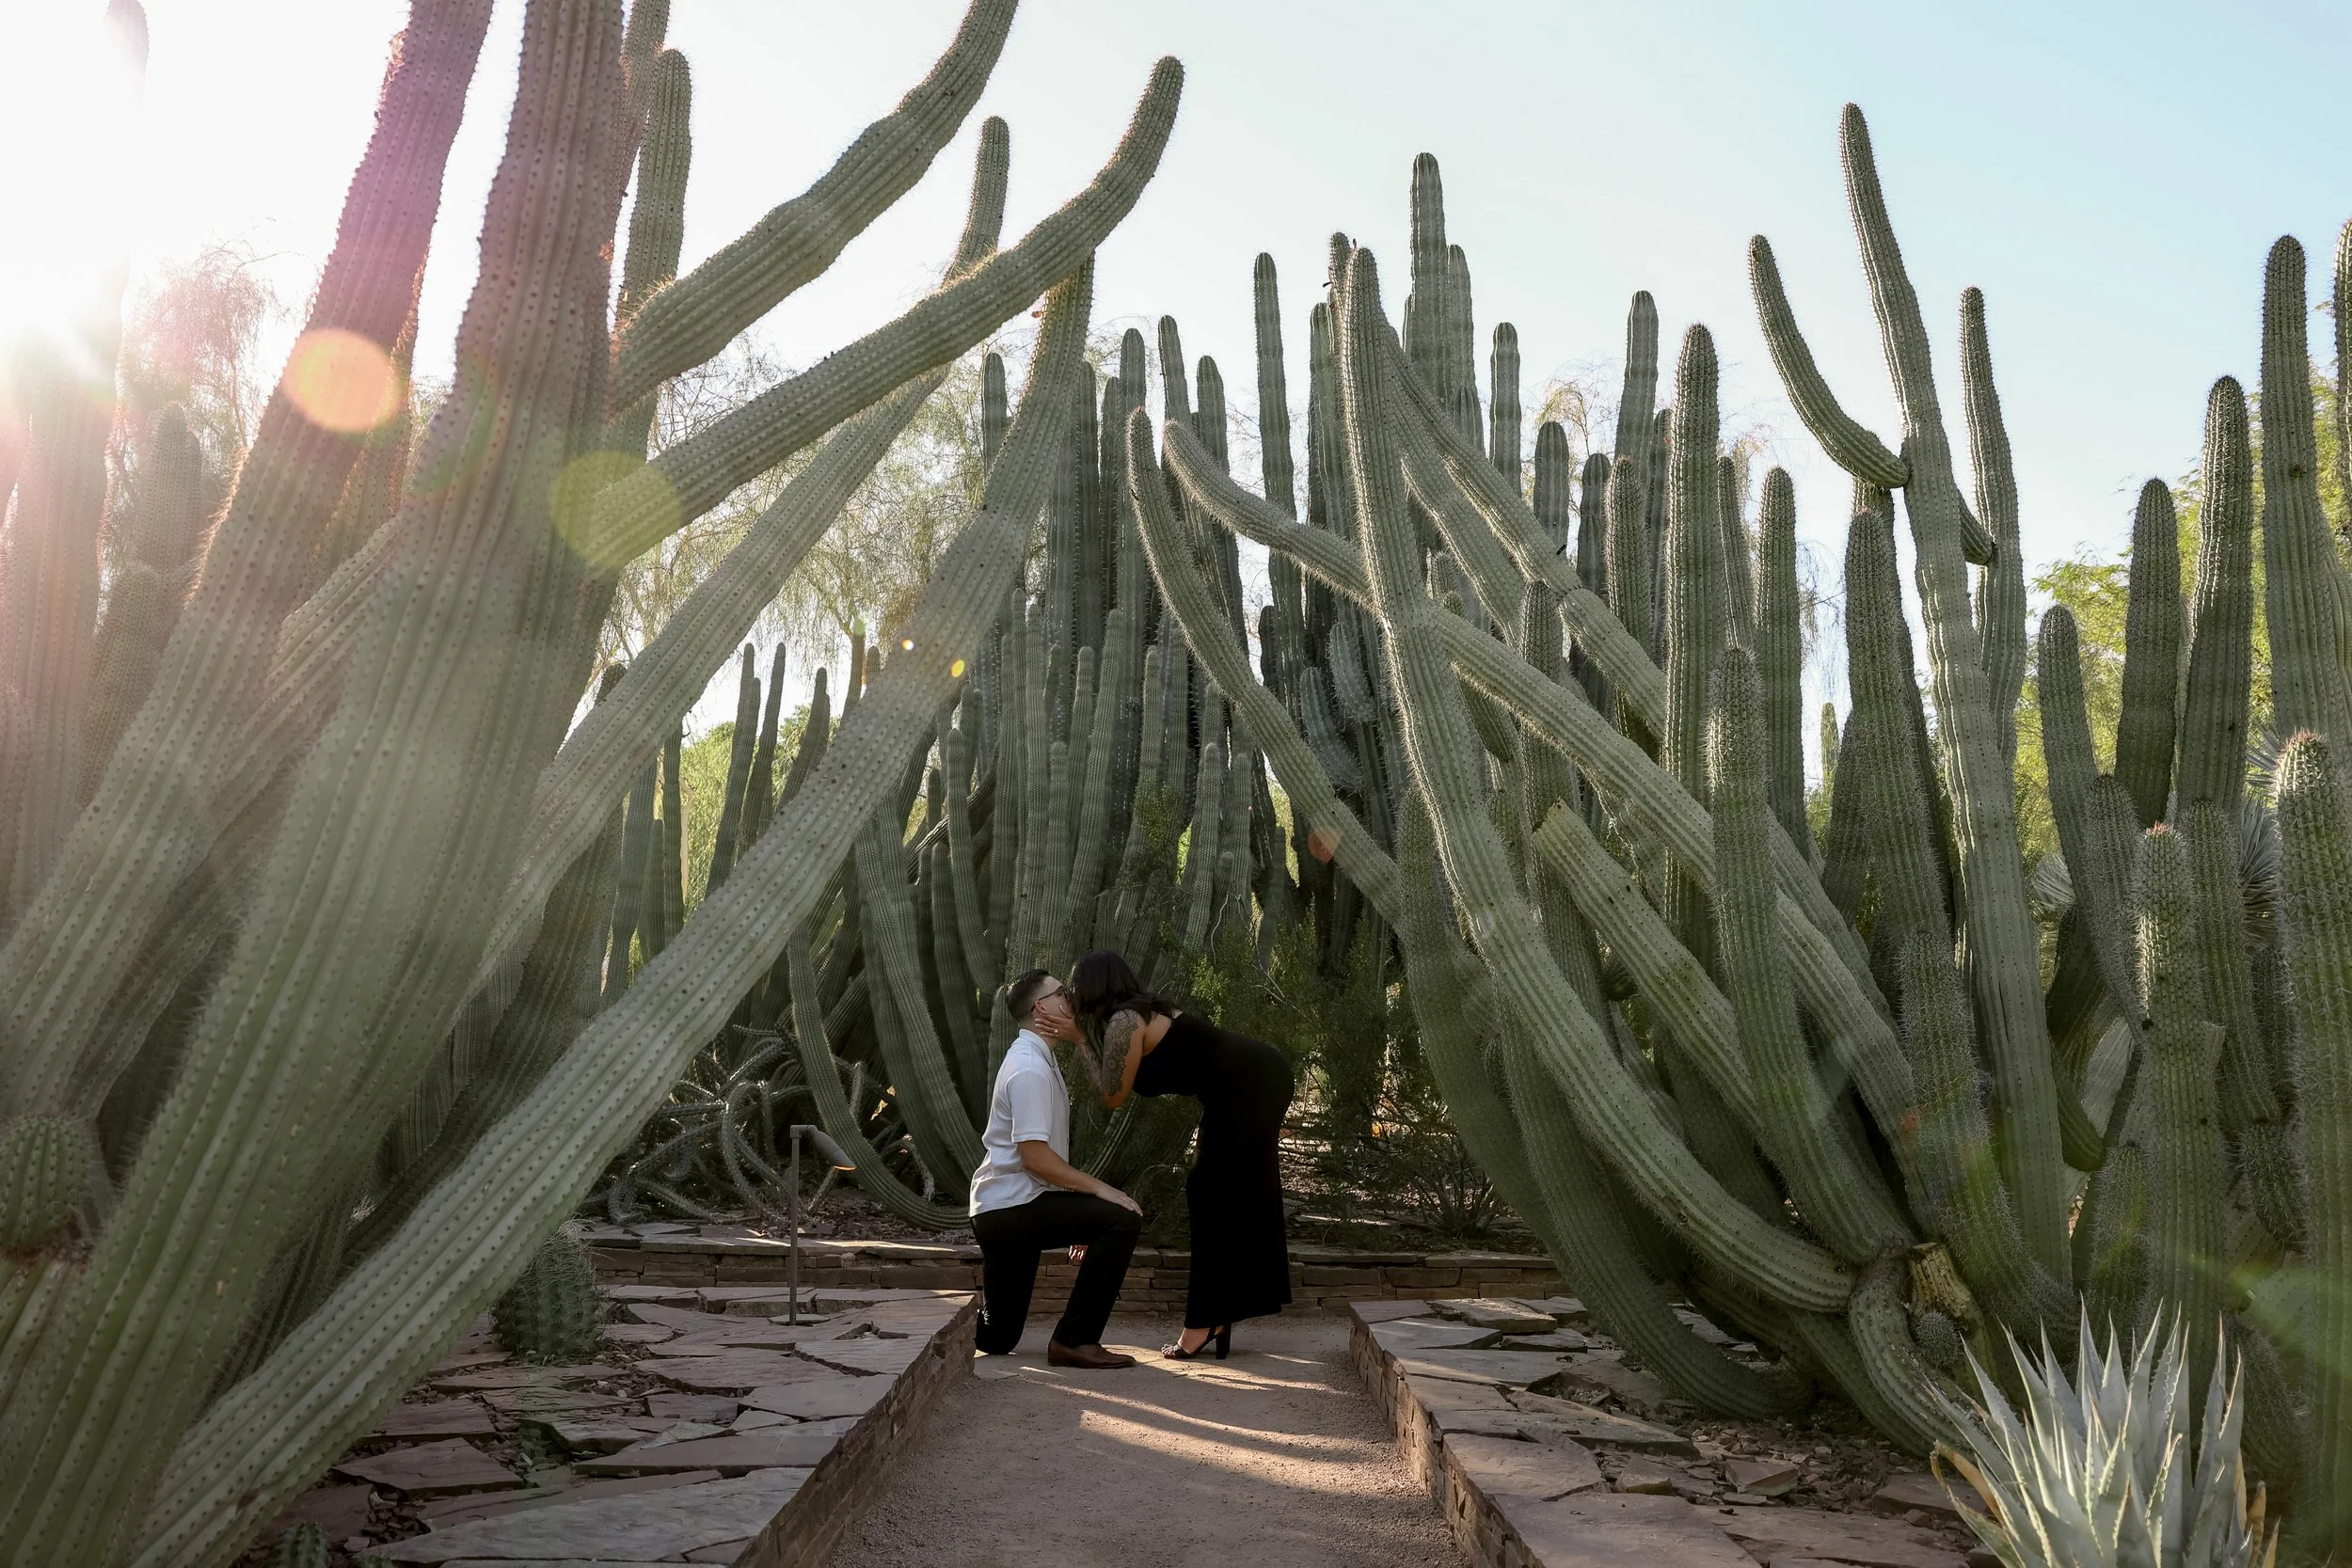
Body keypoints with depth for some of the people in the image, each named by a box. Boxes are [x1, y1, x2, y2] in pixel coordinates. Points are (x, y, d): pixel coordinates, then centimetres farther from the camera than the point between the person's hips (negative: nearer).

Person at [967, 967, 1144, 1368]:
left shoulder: (1037, 1060, 15)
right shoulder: (1030, 1069, -16)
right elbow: (1035, 1156, -24)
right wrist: (1098, 1189, -20)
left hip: (1000, 1213, 11)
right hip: (1013, 1205, -11)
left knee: (996, 1339, 19)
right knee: (1122, 1220, -23)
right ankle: (1074, 1339, -17)